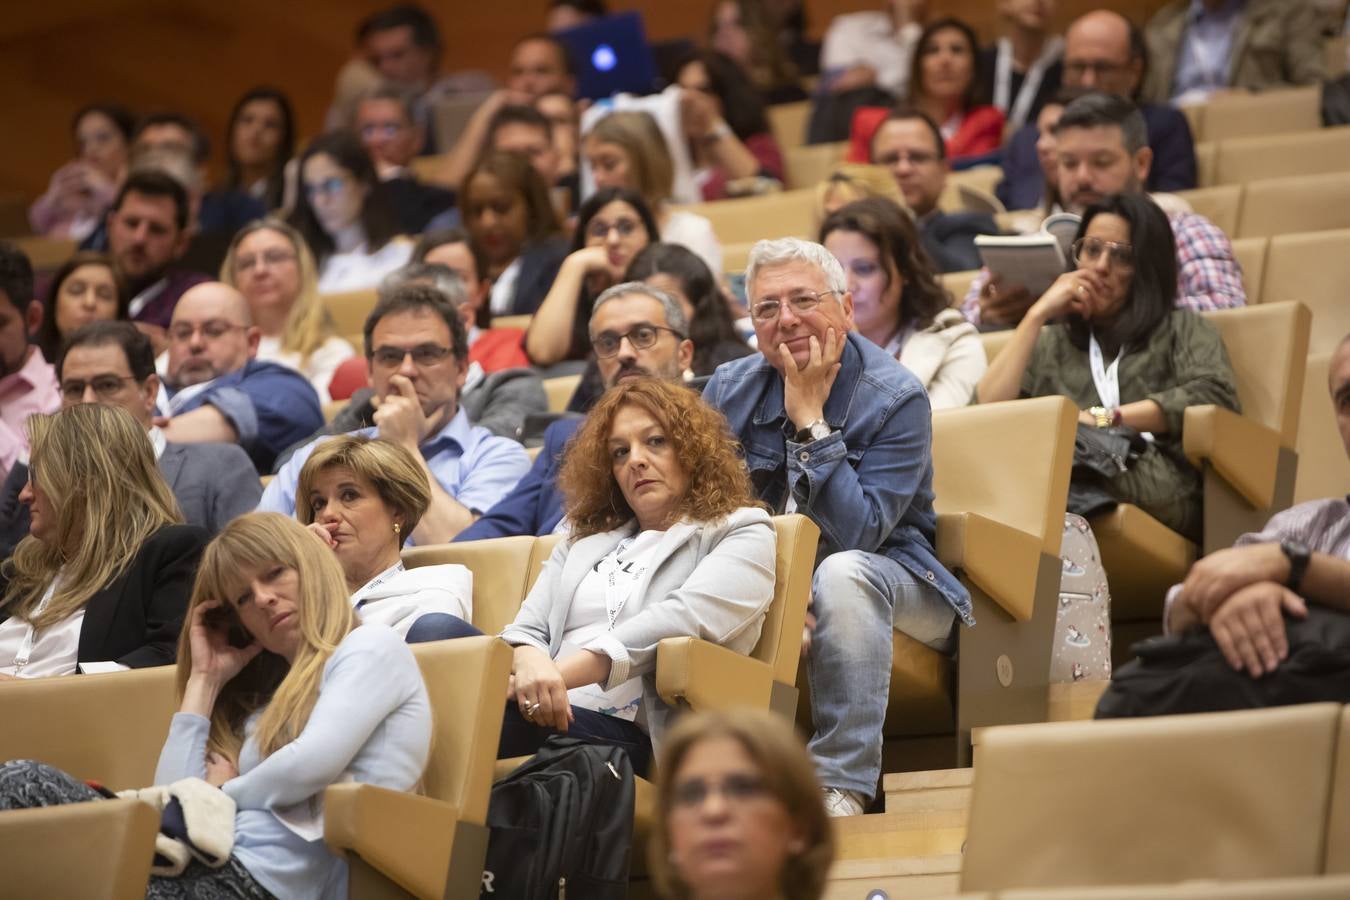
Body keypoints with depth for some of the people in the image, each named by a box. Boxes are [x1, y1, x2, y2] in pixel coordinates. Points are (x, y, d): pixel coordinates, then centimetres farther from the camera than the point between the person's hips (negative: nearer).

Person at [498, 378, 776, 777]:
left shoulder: (742, 533, 14)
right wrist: (529, 661, -10)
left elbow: (683, 617, -6)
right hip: (547, 712, 5)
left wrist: (563, 672, -18)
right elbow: (528, 628, 19)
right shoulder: (584, 542, 32)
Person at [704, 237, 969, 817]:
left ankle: (842, 787, -37)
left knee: (842, 574, -39)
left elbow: (857, 536, -24)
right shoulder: (729, 389, 0)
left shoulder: (897, 399, -14)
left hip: (888, 571, -4)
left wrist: (809, 418, -24)